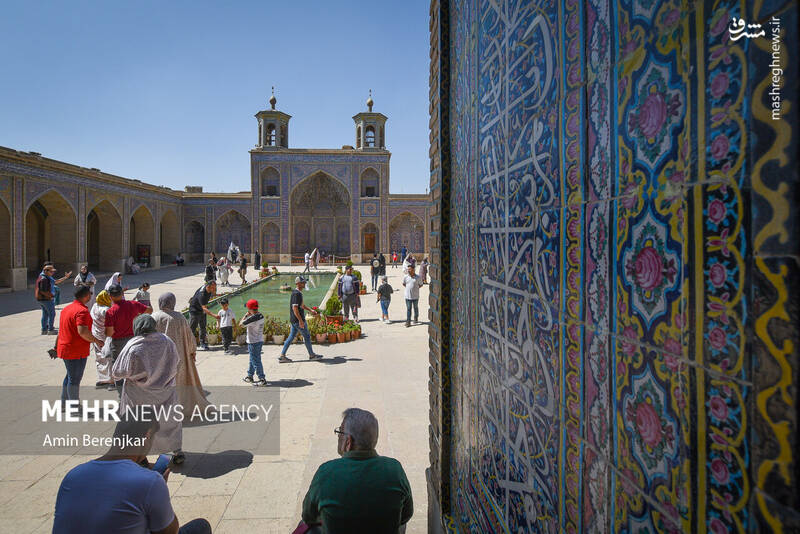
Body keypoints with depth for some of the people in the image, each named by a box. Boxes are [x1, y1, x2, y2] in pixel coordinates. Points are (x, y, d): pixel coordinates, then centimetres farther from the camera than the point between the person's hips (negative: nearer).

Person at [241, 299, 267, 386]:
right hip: (260, 340, 9)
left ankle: (262, 379, 1)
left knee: (256, 361, -2)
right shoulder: (261, 316, 3)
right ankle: (249, 376, 35)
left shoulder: (252, 318, -23)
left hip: (253, 343, -9)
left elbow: (241, 324, -11)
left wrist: (246, 315, -3)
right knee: (252, 360, 22)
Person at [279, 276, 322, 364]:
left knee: (291, 337, 12)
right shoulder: (296, 294, -19)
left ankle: (282, 356, 13)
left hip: (294, 320, 10)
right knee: (306, 336, 3)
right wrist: (300, 320, -25)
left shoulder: (298, 293, 13)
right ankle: (311, 355, 15)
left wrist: (311, 310, 25)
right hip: (297, 319, -10)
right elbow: (295, 308, -25)